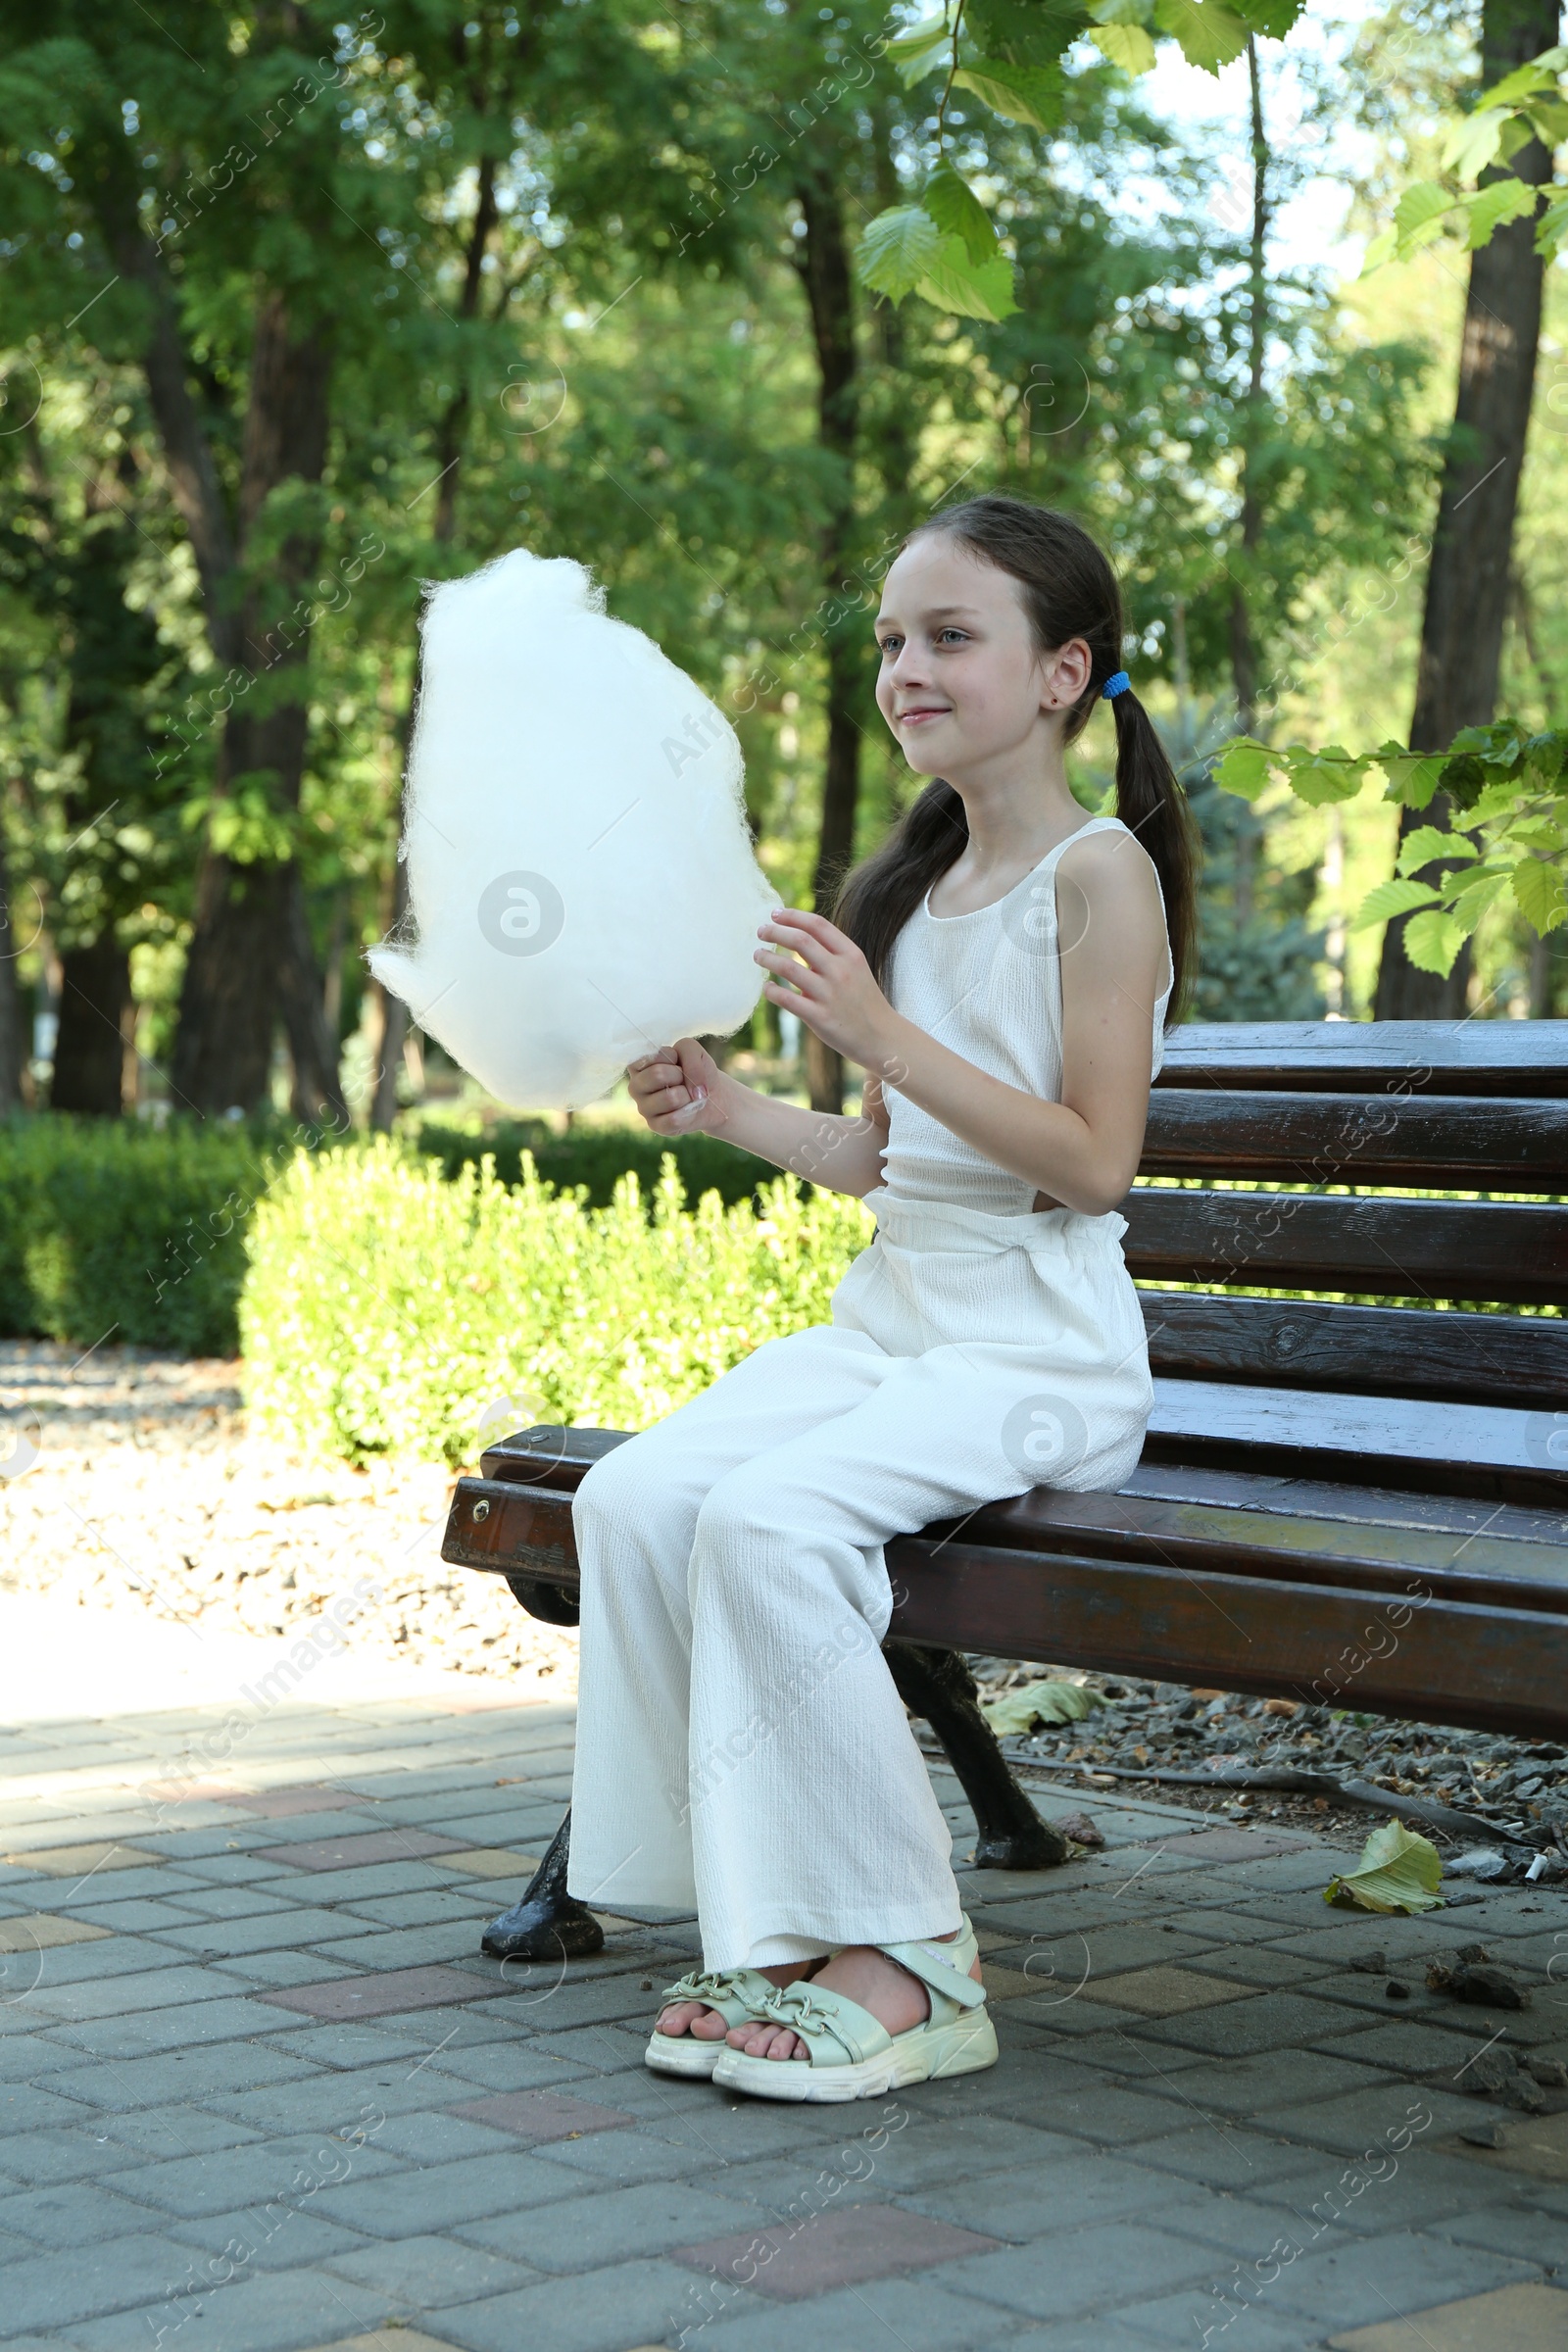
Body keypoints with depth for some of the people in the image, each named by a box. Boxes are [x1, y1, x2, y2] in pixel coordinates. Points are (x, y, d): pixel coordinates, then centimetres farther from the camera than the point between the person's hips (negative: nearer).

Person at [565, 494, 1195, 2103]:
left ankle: (902, 1960, -16)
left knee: (769, 1519, -29)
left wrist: (878, 1030, -20)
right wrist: (735, 1113, 4)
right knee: (634, 1500, -15)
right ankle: (776, 1922, -9)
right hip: (886, 1313, 8)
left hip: (1039, 1347, -7)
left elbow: (1092, 1162, -15)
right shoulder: (918, 885, 17)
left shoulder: (1102, 874, -7)